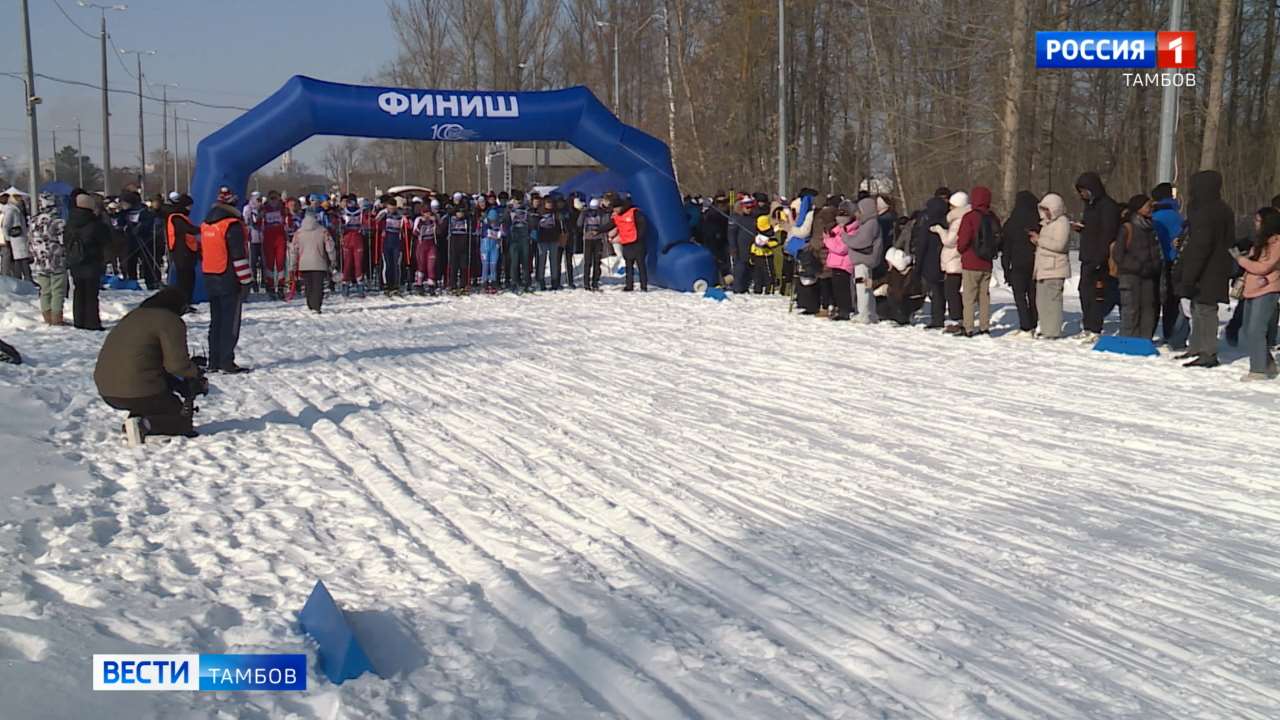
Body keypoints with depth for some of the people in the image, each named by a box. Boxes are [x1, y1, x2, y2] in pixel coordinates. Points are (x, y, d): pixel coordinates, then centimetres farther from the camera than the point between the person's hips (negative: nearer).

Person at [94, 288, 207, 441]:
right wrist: (197, 374, 7)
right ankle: (144, 426, -19)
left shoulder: (134, 315, 21)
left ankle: (136, 418, 7)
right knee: (183, 418, 9)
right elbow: (177, 363, -13)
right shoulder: (170, 320, -6)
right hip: (137, 392, -8)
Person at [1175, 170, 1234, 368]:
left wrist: (1187, 277, -21)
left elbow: (1199, 247, -23)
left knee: (1204, 309, -7)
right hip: (1217, 269, 10)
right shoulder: (1223, 209, 14)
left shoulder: (1206, 212, -18)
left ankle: (1209, 354, -4)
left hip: (1207, 273, -10)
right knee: (1197, 309, 18)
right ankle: (1196, 349, 27)